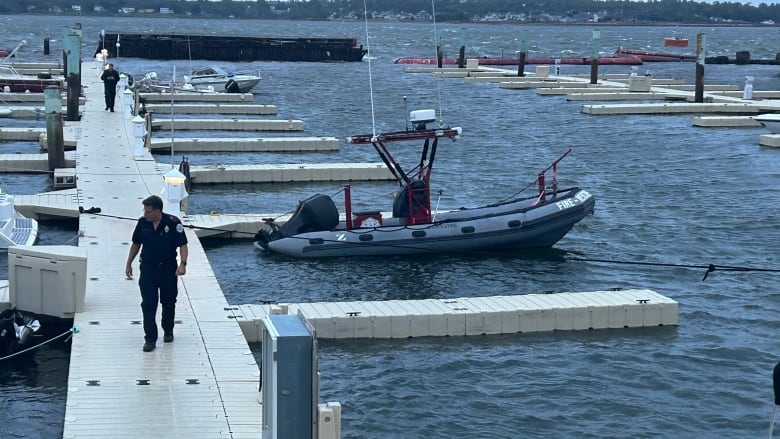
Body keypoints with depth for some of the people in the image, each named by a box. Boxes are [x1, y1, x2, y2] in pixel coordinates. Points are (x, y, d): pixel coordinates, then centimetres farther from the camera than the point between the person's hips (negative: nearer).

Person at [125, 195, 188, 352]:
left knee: (169, 302, 13)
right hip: (147, 269, 2)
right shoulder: (142, 223, -3)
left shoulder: (173, 223, -14)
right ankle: (150, 339, 0)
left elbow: (183, 245, -12)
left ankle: (168, 331, 34)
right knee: (148, 304, -4)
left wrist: (183, 264, -26)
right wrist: (129, 263, 12)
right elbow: (136, 244, 11)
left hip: (168, 269, -2)